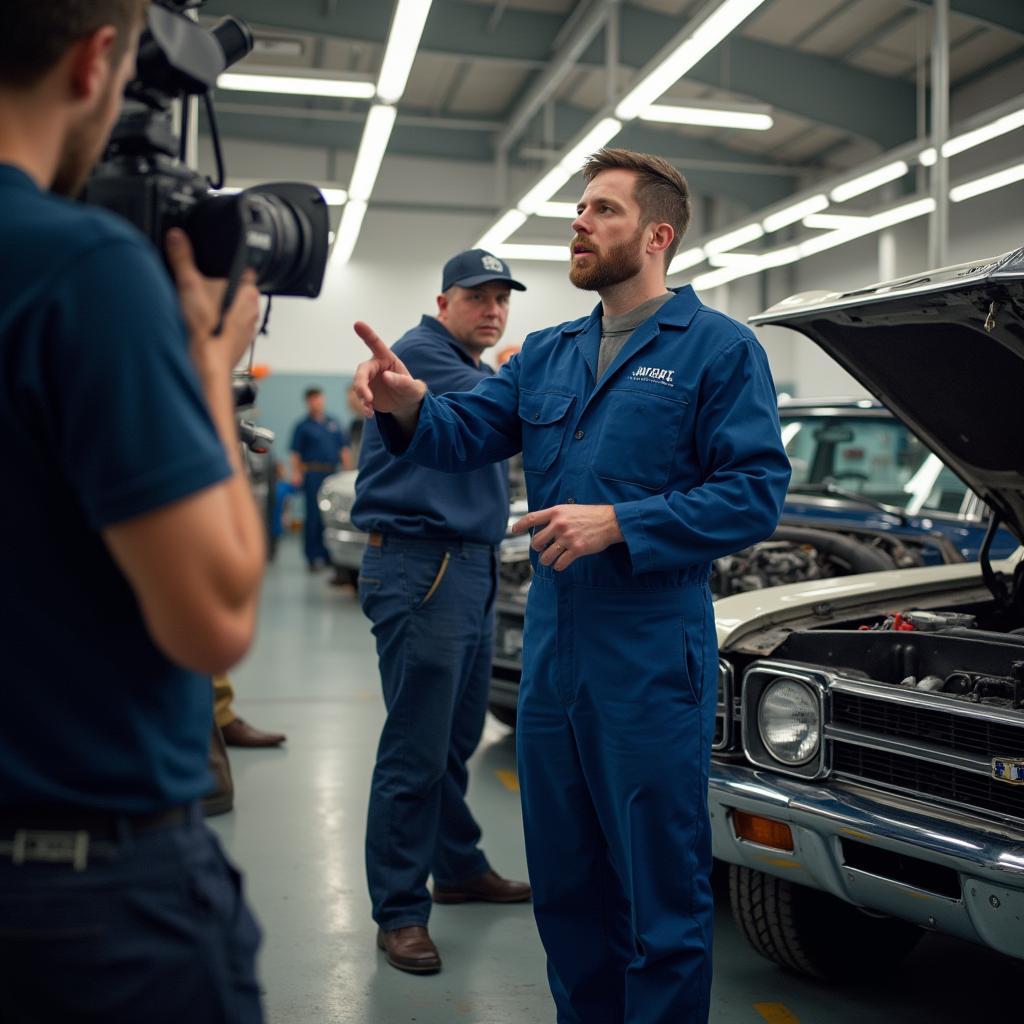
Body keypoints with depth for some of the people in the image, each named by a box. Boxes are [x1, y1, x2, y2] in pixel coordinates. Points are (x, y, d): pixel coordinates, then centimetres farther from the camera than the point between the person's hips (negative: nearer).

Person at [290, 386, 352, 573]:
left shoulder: (333, 423, 15)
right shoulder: (303, 426, 3)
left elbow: (344, 450, 15)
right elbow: (295, 454, -1)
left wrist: (348, 471, 8)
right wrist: (296, 474, -13)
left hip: (333, 474, 4)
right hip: (313, 474, -4)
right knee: (314, 517, -5)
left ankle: (328, 555, 14)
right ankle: (313, 556, 0)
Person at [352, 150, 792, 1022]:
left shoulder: (719, 349, -4)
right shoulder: (548, 355, 16)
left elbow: (756, 493, -12)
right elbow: (466, 434, 7)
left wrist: (618, 524, -19)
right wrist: (410, 405, -15)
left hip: (651, 658, -6)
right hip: (553, 649, 7)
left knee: (660, 887, 4)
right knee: (564, 880, 18)